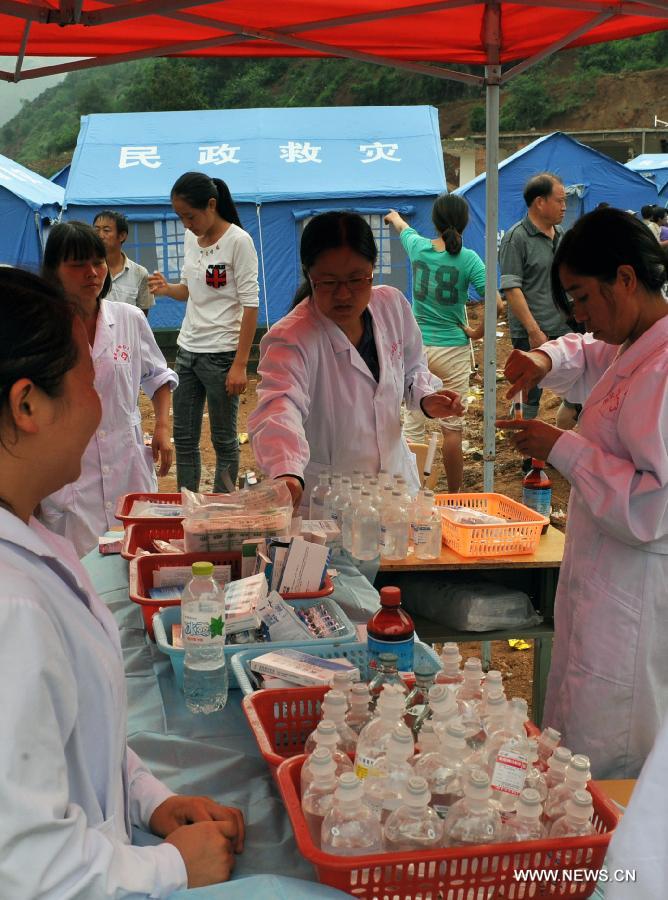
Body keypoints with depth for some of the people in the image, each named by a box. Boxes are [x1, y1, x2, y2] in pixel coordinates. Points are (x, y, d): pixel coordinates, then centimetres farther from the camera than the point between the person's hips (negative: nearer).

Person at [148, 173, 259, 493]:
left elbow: (250, 305, -14)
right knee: (183, 438, 12)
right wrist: (167, 289, -3)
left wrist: (240, 364, -17)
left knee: (224, 439, 4)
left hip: (221, 353, -7)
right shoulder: (190, 239, 8)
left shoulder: (238, 241, -12)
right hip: (187, 349, 7)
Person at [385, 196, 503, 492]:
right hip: (453, 350, -2)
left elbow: (403, 228, 24)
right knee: (452, 427, 8)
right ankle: (453, 497, 17)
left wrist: (394, 216, 46)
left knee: (412, 425, 7)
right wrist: (478, 332, -2)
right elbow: (496, 304, -18)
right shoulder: (468, 259, -10)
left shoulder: (417, 247, -2)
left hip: (416, 348, 2)